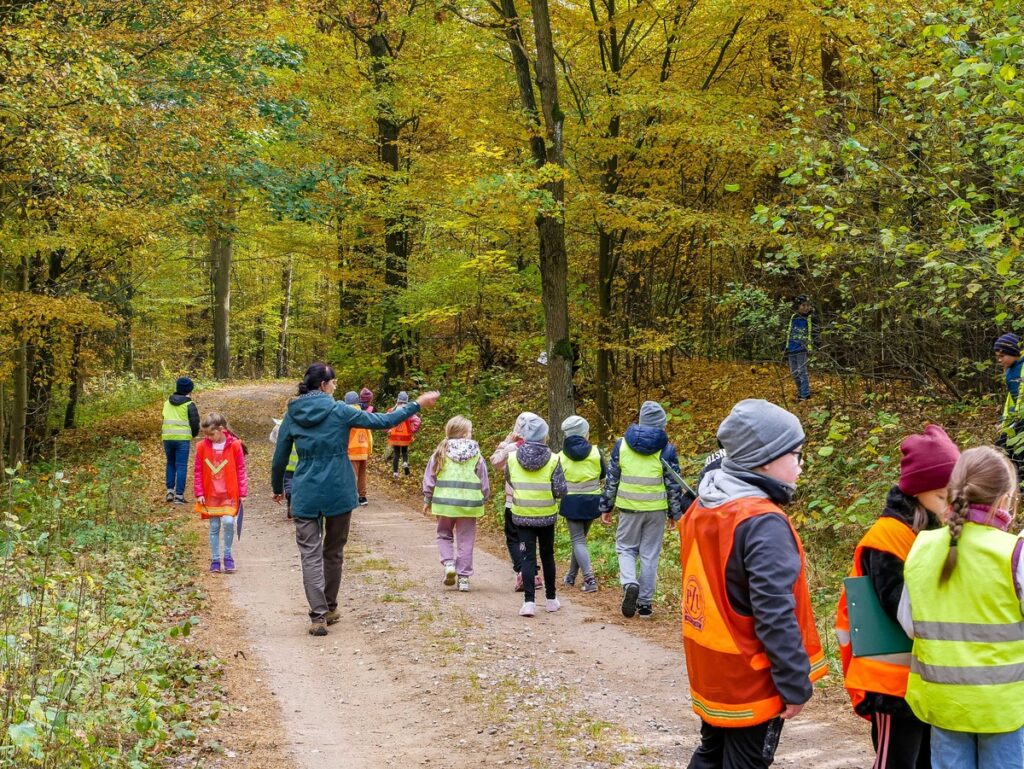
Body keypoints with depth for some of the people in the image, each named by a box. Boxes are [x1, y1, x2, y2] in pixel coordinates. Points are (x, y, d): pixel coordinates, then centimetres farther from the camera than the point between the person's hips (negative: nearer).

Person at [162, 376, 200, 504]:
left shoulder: (167, 403, 12)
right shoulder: (189, 404, -3)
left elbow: (164, 418, 12)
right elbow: (195, 421, -5)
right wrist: (194, 434, 13)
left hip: (167, 437, 4)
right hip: (183, 438, -4)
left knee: (170, 463, 20)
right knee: (181, 466, 0)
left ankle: (170, 491, 13)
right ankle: (179, 495, -3)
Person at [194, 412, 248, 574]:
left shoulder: (234, 445, -6)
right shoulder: (202, 447, -1)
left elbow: (240, 470, -1)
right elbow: (198, 472, 5)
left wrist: (243, 492, -1)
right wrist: (199, 493, 1)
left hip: (230, 494, -2)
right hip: (210, 495, 2)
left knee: (228, 521, -17)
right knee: (214, 527, 6)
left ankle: (228, 556, 0)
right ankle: (215, 560, 15)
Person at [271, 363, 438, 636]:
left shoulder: (292, 415, 0)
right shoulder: (338, 411, -8)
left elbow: (279, 459, 7)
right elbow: (381, 421, -5)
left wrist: (277, 489, 24)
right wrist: (418, 404, 4)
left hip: (305, 495, 1)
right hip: (338, 493, -1)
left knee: (310, 554, 0)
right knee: (334, 552, 16)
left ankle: (318, 616, -12)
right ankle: (330, 608, 28)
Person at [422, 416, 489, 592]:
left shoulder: (441, 452, -1)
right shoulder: (476, 453, -1)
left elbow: (429, 477, 2)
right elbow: (484, 480, 4)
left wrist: (427, 500, 12)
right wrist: (484, 500, 18)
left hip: (444, 502, 0)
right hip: (469, 503, 0)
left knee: (444, 535, 19)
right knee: (465, 541, 8)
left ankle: (448, 563, -4)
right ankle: (464, 578, 8)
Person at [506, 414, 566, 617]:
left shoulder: (512, 458, -7)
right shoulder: (552, 460, -12)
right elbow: (560, 491, -12)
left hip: (522, 516, 0)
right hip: (546, 516, 0)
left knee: (527, 557, 3)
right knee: (547, 556, 15)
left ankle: (529, 601, -8)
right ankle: (551, 599, 25)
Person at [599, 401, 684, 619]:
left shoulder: (622, 444, 0)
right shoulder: (666, 449, -5)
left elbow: (611, 479, 4)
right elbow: (674, 484, -2)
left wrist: (606, 507, 12)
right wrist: (676, 513, 8)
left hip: (629, 508, 0)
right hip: (656, 510, 0)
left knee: (626, 548, 15)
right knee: (650, 555, 8)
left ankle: (629, 583, -12)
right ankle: (645, 603, 11)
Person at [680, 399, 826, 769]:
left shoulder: (701, 510, 4)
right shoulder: (764, 523, -23)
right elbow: (775, 616, -26)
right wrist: (796, 684, -18)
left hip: (709, 671, 8)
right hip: (752, 681, -8)